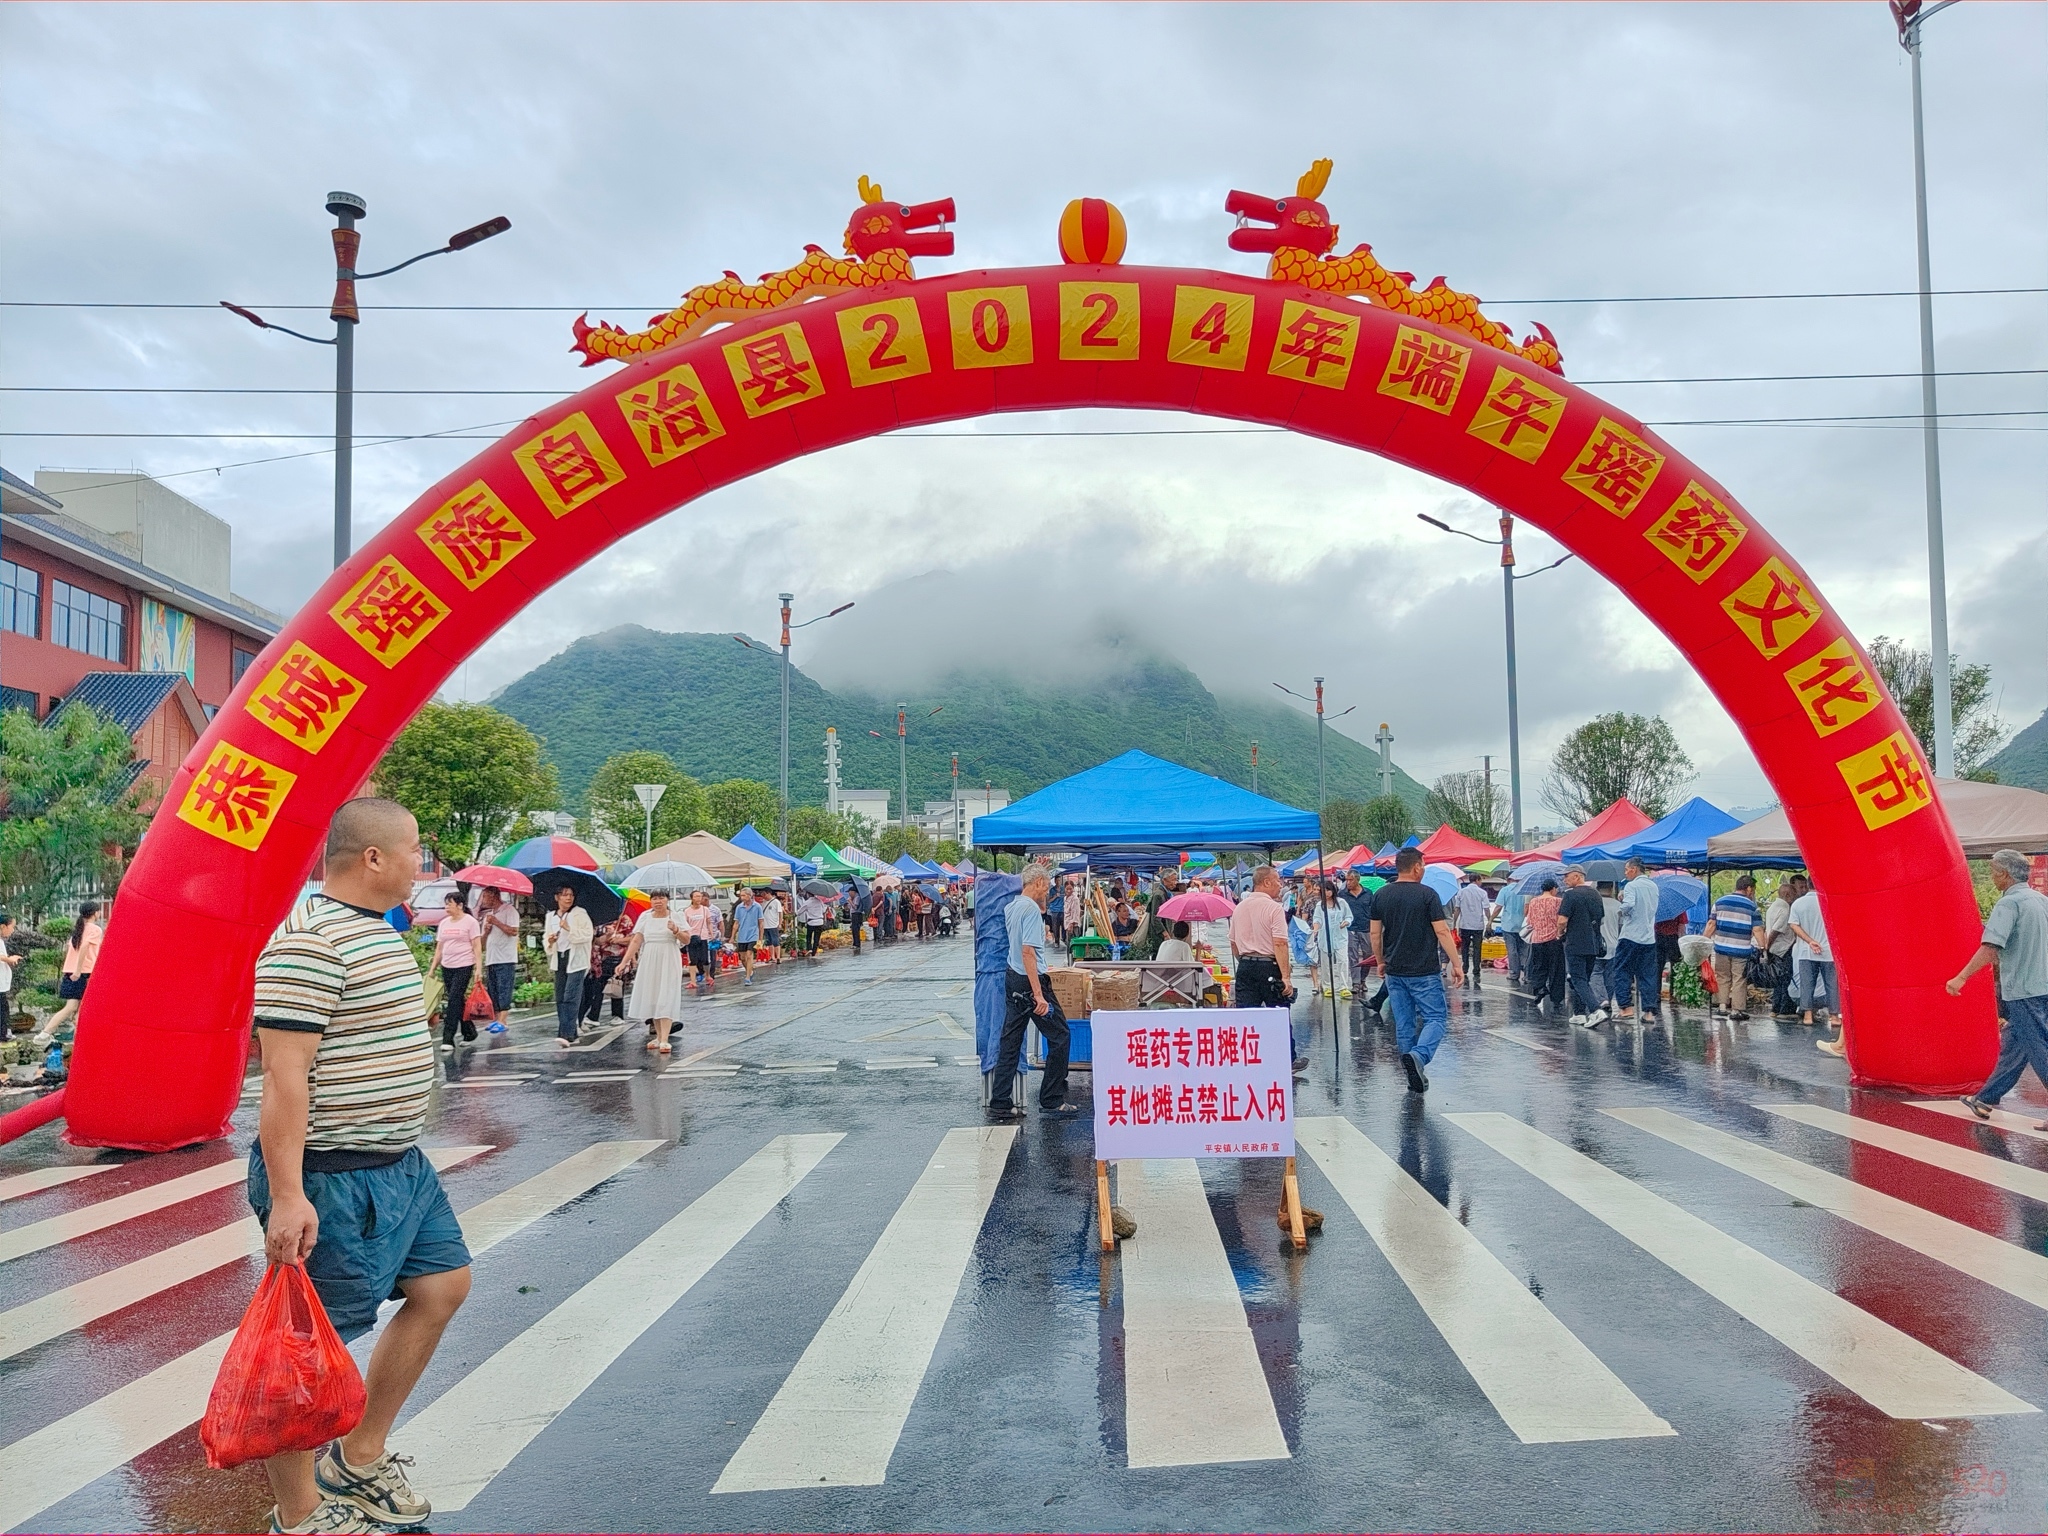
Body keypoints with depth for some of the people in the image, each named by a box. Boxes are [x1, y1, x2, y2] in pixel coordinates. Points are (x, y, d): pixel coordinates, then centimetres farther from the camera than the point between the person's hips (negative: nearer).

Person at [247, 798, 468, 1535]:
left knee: (443, 1286, 17)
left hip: (401, 1165, 11)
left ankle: (360, 1458, 30)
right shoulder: (310, 939, -20)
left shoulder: (376, 929, 12)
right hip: (331, 1180, -10)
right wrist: (287, 1194, -26)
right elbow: (285, 1075, -24)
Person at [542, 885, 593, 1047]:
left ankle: (567, 1034, -20)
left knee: (570, 997, -14)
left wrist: (569, 929, -16)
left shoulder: (579, 914, -1)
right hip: (559, 960, 6)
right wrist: (549, 941, -4)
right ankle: (571, 1033, 12)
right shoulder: (551, 917, 13)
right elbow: (545, 938, 18)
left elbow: (588, 935, -10)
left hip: (576, 960, -6)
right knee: (560, 999, 5)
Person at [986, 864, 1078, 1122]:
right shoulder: (1031, 909, -17)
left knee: (1009, 1042, 10)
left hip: (1012, 979, 9)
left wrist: (1042, 907, 21)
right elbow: (1028, 951, -24)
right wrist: (1038, 994, -25)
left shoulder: (1010, 907, 11)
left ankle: (999, 1104, 10)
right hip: (1030, 981, -9)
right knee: (1059, 1036, 3)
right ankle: (1052, 1101, 7)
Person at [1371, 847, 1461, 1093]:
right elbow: (1442, 932, -10)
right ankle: (1418, 1056, -23)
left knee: (1404, 1024, 10)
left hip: (1394, 971, 5)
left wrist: (1381, 962, 21)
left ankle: (1414, 1077, 14)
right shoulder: (1427, 895, -9)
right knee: (1436, 1017, 1)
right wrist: (1456, 964, -4)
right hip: (1424, 971, -5)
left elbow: (1375, 934, 8)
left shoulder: (1380, 895, 5)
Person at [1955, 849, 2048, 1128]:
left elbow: (1990, 948, -25)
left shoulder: (2008, 903, -15)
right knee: (2012, 1046, 15)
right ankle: (1985, 1101, 26)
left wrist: (1961, 977, -25)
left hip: (2024, 991, -9)